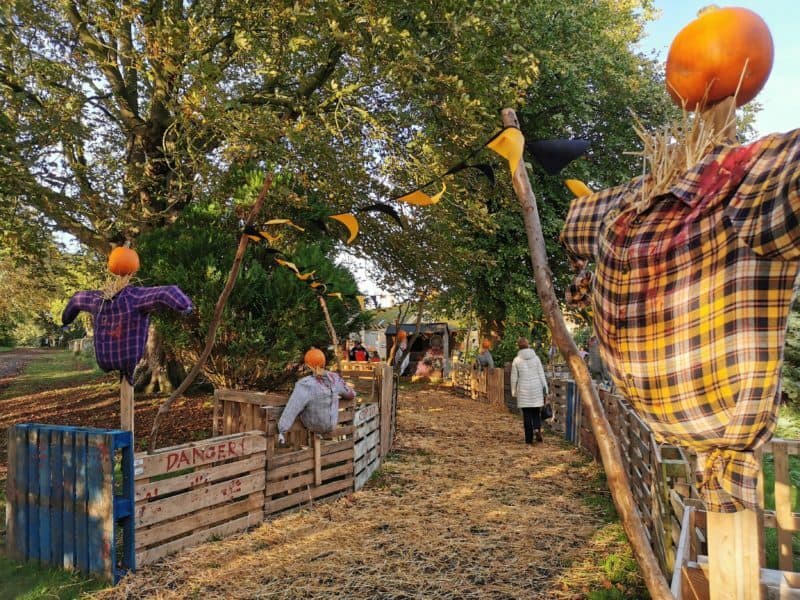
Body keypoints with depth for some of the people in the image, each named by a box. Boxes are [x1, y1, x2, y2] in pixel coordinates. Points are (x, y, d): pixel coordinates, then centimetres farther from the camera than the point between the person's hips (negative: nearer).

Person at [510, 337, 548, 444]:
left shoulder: (517, 360, -3)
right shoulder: (535, 358, 0)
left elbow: (514, 378, 0)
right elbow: (541, 375, 1)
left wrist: (514, 392, 10)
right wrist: (545, 389, 7)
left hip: (523, 390, -1)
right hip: (536, 388, 1)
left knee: (527, 415, 6)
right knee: (536, 412, 14)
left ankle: (529, 438, 7)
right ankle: (537, 428, -12)